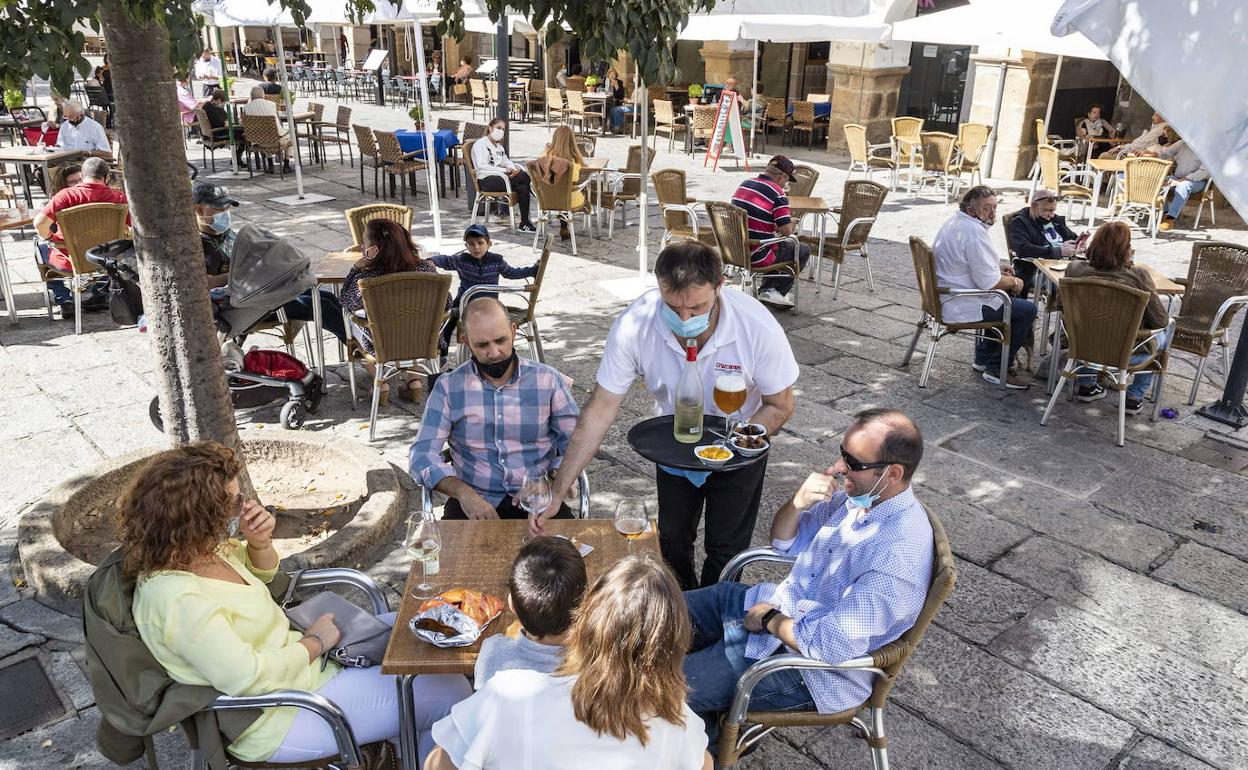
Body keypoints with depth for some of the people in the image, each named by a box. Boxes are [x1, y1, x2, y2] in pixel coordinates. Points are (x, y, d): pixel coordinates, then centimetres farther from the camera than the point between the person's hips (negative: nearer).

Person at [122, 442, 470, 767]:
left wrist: (260, 541, -9)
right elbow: (250, 678, -32)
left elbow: (261, 572, 13)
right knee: (450, 692, -7)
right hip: (278, 716, -9)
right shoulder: (178, 599, -32)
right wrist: (315, 642, -15)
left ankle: (412, 737, 30)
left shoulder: (200, 547, -5)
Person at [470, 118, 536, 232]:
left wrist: (515, 169, -10)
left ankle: (524, 223, -23)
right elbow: (482, 166, -15)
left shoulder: (499, 147, 27)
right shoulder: (480, 144, -1)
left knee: (523, 188, -24)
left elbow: (507, 162, 16)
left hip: (499, 178, 8)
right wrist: (505, 170, -21)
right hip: (486, 181, -8)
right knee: (524, 176, -25)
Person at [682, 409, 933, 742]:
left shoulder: (900, 553, -32)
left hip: (809, 666, -8)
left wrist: (770, 621, -16)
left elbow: (833, 643, -32)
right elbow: (783, 542, 7)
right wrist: (797, 502, -14)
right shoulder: (855, 495, -5)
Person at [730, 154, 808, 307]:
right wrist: (792, 225, 6)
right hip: (756, 256, -8)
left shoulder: (745, 184, 8)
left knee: (782, 245, 33)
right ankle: (774, 291, 8)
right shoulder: (777, 193, -16)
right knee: (803, 251, 12)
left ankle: (766, 286, 27)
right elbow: (787, 231, -17)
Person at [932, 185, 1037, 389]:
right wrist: (1014, 282, -4)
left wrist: (996, 268, 14)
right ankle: (996, 370, 3)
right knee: (1028, 310, -5)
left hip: (944, 298, 11)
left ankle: (984, 357, 32)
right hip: (961, 307, -11)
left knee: (1006, 296, 30)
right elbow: (989, 282, -23)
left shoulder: (954, 222, 10)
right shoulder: (974, 232, -23)